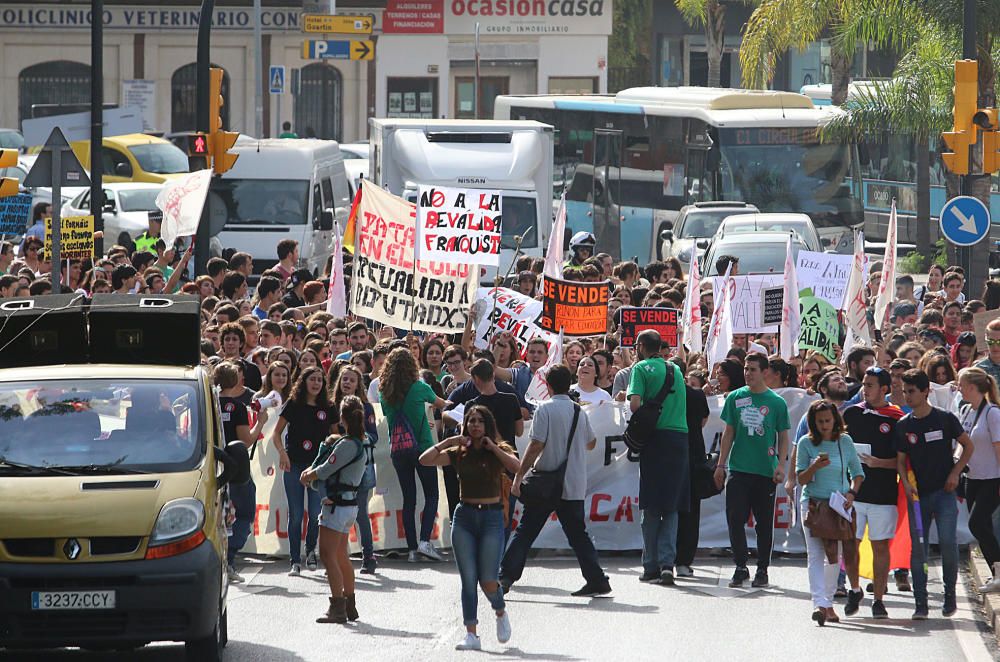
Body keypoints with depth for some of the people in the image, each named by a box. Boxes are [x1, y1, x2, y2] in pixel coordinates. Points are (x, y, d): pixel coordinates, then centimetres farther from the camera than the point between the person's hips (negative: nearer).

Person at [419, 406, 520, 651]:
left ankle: (501, 613, 25)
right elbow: (425, 460, -2)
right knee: (468, 580, 0)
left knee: (488, 582, -7)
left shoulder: (499, 450, 3)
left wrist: (493, 447, -13)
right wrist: (449, 442, -4)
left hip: (491, 517, -2)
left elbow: (517, 466, -17)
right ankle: (471, 634, 3)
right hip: (464, 517, 2)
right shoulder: (459, 453, 8)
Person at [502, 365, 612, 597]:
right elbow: (591, 443, 23)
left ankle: (506, 577, -1)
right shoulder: (579, 412, 8)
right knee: (578, 534, 9)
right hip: (574, 486, 4)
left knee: (525, 531, 2)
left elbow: (536, 446, -14)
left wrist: (519, 476, -10)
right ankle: (597, 580, 4)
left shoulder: (545, 409, -9)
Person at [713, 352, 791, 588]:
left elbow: (783, 437, 5)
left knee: (764, 523, 6)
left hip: (766, 471, -1)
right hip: (739, 469, 1)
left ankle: (762, 570, 14)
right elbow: (728, 433, 10)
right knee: (735, 518, -6)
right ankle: (740, 567, 3)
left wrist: (781, 465, -6)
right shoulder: (735, 398, 5)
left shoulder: (777, 402, 0)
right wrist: (721, 465, 6)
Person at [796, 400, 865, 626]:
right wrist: (815, 467, -20)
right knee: (816, 556, -10)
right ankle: (820, 603, -20)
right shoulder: (806, 443, 1)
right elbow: (801, 479, -1)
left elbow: (858, 473, 13)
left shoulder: (844, 442, 5)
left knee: (833, 554, 1)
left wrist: (851, 493, -5)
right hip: (813, 503, -1)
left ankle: (828, 603, 13)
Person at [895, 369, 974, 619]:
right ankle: (920, 604, 3)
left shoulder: (945, 419, -1)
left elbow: (968, 446, 7)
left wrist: (955, 473, -3)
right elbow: (900, 460, 10)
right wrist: (906, 482, -8)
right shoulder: (903, 425, 5)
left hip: (944, 491, -3)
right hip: (917, 494, 3)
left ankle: (950, 594, 5)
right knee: (918, 548, -1)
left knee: (947, 542, -14)